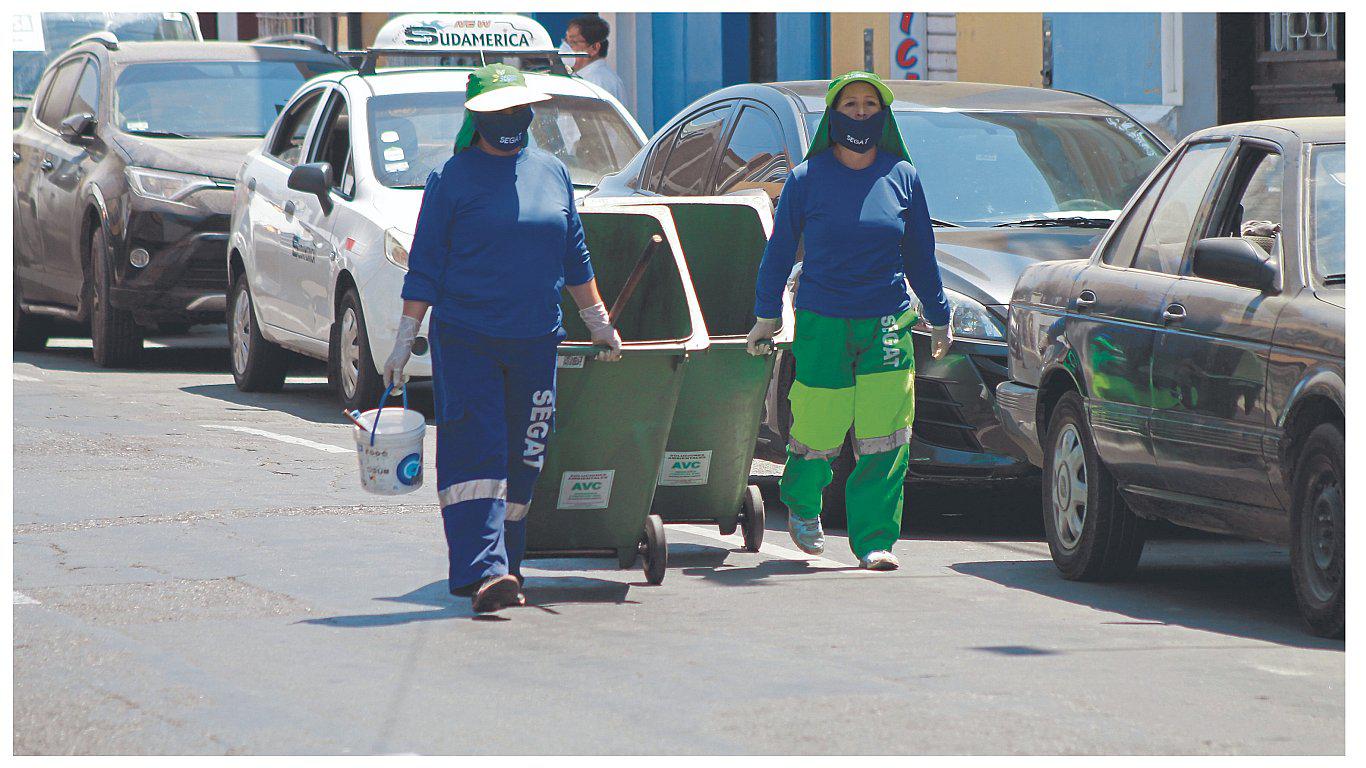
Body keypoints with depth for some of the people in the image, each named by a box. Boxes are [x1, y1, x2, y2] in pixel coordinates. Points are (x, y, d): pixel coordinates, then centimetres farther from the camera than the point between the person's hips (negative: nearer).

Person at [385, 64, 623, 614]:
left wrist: (598, 323, 23)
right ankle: (483, 571, -22)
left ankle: (503, 570, 15)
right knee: (478, 452, -14)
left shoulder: (552, 172, 11)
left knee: (521, 462, 6)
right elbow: (425, 266, -2)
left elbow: (574, 256, 21)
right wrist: (404, 342, -5)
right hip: (465, 341, -5)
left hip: (535, 343, 5)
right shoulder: (454, 178, -2)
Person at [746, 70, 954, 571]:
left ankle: (874, 541, 1)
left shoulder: (902, 177, 5)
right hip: (822, 323, -1)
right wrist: (766, 315, 8)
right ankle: (802, 504, 33)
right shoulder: (808, 178, -1)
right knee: (819, 432, 2)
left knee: (885, 441, -6)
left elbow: (920, 255, 14)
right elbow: (779, 250, 7)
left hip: (887, 324, 2)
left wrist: (938, 319, 20)